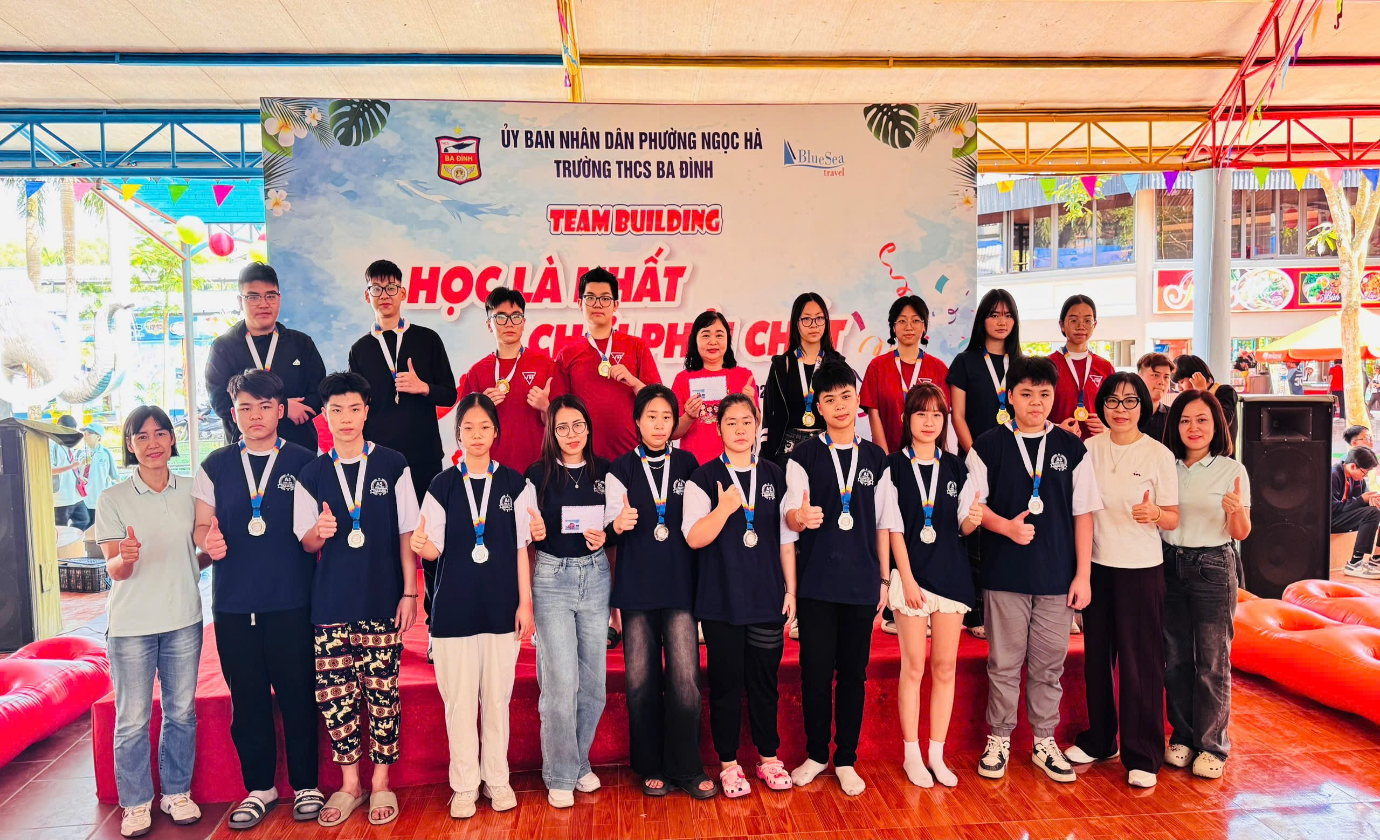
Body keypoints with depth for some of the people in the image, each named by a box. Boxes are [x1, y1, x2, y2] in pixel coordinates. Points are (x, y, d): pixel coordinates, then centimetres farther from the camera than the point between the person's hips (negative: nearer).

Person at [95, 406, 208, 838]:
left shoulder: (191, 490, 4)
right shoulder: (113, 499, -4)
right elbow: (114, 570, -6)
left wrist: (212, 553, -7)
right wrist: (125, 559, -27)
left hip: (183, 619, 2)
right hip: (131, 624, -2)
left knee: (181, 712, 11)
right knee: (132, 719, 4)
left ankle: (176, 792, 26)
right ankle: (136, 803, 21)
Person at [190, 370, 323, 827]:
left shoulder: (304, 463, 2)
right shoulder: (215, 466, 8)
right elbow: (202, 526, 12)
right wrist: (208, 541, -11)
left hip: (292, 600, -2)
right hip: (233, 601, 2)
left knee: (298, 694, 3)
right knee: (247, 698, 9)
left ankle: (305, 784, 20)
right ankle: (259, 786, 26)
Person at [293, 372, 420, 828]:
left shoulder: (392, 465, 1)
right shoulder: (312, 474, 6)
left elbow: (407, 533, 2)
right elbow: (307, 543, 9)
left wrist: (409, 593, -3)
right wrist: (319, 531, -15)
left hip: (383, 600, -2)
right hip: (331, 602, 2)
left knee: (381, 692, 2)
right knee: (333, 694, 4)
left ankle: (381, 783, 18)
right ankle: (349, 783, 21)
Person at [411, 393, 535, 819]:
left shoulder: (515, 484, 1)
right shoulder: (442, 485, 1)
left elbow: (521, 548, 3)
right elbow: (435, 549, 0)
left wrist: (525, 602, -1)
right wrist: (421, 545, -23)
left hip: (501, 605, 0)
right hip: (455, 606, 0)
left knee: (497, 694, 7)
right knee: (459, 696, 4)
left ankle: (496, 777, 23)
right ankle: (465, 784, 18)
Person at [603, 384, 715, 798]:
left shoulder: (688, 465, 8)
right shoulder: (621, 470, 4)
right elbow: (609, 523, 4)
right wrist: (619, 524, -17)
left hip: (680, 583, 1)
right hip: (636, 586, 0)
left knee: (685, 678, -5)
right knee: (641, 679, 4)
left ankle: (685, 768, 12)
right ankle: (651, 768, 21)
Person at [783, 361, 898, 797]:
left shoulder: (876, 458, 8)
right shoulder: (804, 456, 1)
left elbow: (884, 524, 10)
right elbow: (791, 514, -8)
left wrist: (884, 579, 7)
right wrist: (800, 517, -32)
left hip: (862, 582, 2)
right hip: (816, 581, -1)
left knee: (854, 671, 7)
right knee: (815, 670, 4)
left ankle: (845, 758, 21)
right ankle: (816, 753, 22)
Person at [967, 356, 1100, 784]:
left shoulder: (1072, 448, 5)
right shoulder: (988, 446, 1)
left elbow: (1083, 513, 6)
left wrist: (1083, 574, 2)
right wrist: (1007, 526, -16)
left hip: (1057, 576, 2)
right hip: (1005, 573, -1)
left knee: (1049, 663, 9)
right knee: (1004, 661, 6)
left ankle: (1045, 741, 24)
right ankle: (999, 740, 20)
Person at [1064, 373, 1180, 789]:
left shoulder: (1159, 455, -5)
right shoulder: (1090, 448, 3)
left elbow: (1173, 519, -4)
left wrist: (1155, 514, -24)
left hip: (1141, 569, -3)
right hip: (1097, 565, 3)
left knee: (1140, 661, 0)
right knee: (1097, 656, 13)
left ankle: (1143, 755, 14)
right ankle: (1098, 739, 29)